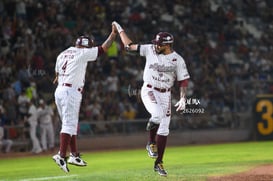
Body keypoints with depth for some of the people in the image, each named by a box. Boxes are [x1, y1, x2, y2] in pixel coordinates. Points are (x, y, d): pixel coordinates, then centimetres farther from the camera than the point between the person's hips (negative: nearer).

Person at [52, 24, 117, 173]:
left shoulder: (62, 55, 17)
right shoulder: (82, 53, -4)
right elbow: (103, 49, 0)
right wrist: (113, 34, 9)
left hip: (59, 91, 8)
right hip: (71, 92, -8)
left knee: (71, 125, 14)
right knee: (69, 124, -12)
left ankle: (74, 155, 16)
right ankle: (61, 156, -21)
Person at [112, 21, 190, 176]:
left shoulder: (177, 60, -7)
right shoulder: (150, 49, -5)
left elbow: (183, 80, -4)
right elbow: (129, 46, 4)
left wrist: (183, 98, -15)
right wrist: (120, 30, 9)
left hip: (165, 94, 2)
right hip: (149, 91, -2)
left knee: (164, 130, 1)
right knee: (157, 114, -31)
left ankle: (159, 163, 10)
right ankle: (151, 143, -5)